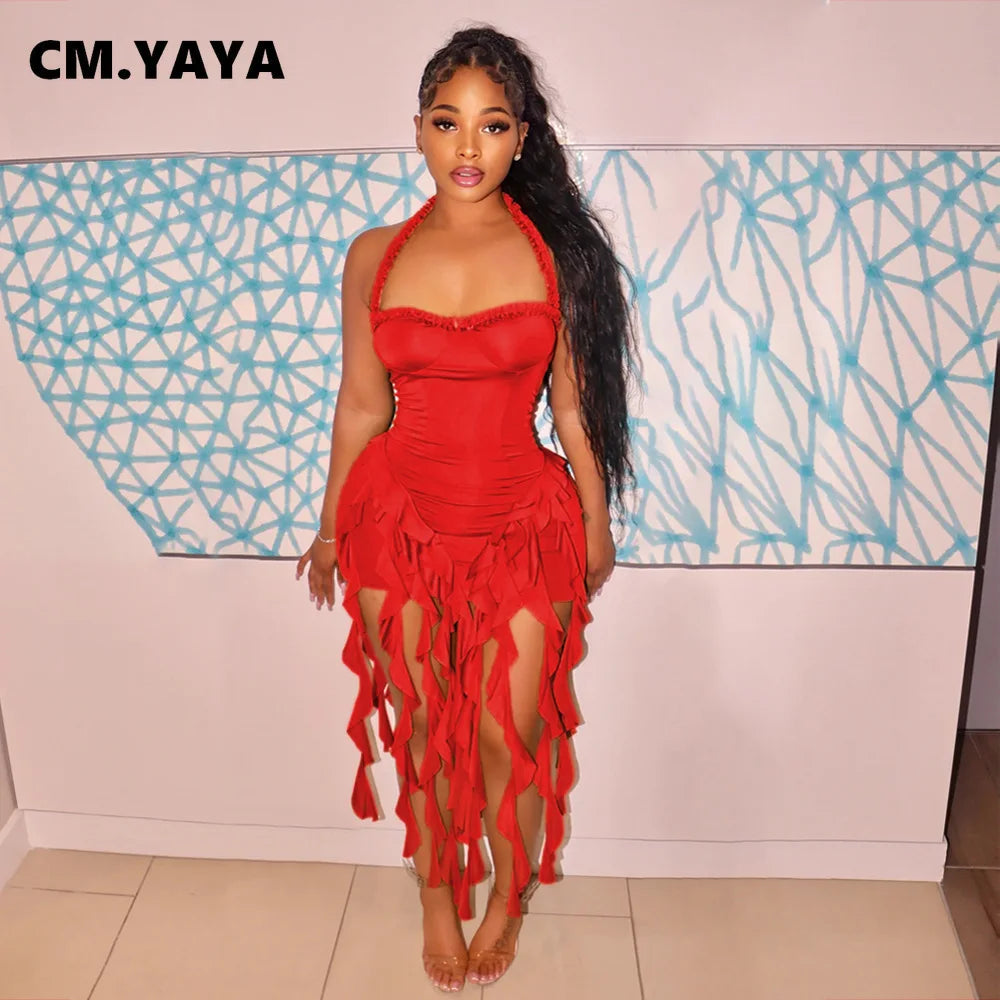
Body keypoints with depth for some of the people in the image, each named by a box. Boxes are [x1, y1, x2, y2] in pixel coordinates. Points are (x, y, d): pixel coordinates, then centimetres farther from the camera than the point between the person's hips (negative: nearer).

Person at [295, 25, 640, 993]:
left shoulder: (555, 251, -5)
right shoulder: (374, 257, -2)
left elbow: (573, 402, 1)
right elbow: (361, 404, 5)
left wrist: (596, 521, 7)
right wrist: (331, 528, 11)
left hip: (524, 526, -1)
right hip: (401, 522, 1)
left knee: (509, 734, 7)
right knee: (420, 725, 14)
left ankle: (509, 897, 36)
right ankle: (437, 891, 40)